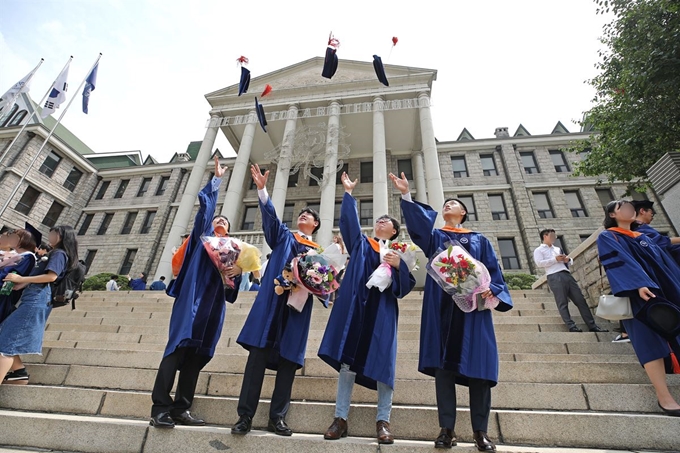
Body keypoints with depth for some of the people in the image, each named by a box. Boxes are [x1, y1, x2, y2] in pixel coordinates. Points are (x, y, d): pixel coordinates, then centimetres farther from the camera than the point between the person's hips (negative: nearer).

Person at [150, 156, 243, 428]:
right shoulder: (202, 236, 15)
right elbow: (206, 204, 3)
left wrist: (238, 273, -2)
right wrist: (217, 179, 9)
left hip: (213, 306, 5)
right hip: (192, 300, -4)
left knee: (196, 356, 3)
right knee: (177, 349, -11)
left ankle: (181, 410, 8)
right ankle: (160, 408, -6)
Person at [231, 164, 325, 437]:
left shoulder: (319, 252, 19)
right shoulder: (283, 236, 17)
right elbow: (270, 216, 0)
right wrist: (262, 189, -14)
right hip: (273, 300, -1)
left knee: (289, 359, 1)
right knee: (258, 353, -6)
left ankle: (277, 417, 12)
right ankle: (245, 415, 2)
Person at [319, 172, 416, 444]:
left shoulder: (399, 252, 16)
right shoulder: (360, 244, 19)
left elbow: (408, 284, 7)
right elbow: (349, 220, 9)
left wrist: (398, 265, -11)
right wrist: (349, 193, 9)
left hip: (382, 311, 0)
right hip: (355, 307, 1)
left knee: (383, 363, -4)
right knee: (347, 361, -2)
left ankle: (383, 422, 8)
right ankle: (340, 418, 7)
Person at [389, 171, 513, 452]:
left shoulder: (479, 240, 18)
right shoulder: (434, 236, 16)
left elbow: (493, 270, 8)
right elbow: (418, 222, -4)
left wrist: (491, 290, -13)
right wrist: (406, 195, -16)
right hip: (441, 306, 0)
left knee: (477, 364, -2)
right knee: (443, 365, -2)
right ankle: (447, 428, 7)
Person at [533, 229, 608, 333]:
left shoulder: (557, 249, 29)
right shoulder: (539, 250, 7)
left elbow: (570, 261, 29)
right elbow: (539, 263, -9)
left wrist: (568, 259, 5)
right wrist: (555, 259, -10)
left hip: (567, 275, 7)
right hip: (555, 277, -7)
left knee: (580, 300, 4)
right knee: (562, 303, -8)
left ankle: (592, 325, 8)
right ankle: (571, 326, -8)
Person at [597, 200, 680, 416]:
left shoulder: (644, 237, 24)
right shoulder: (607, 237, 0)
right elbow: (620, 262, -16)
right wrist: (638, 285, -30)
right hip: (639, 294, -7)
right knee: (651, 340, -12)